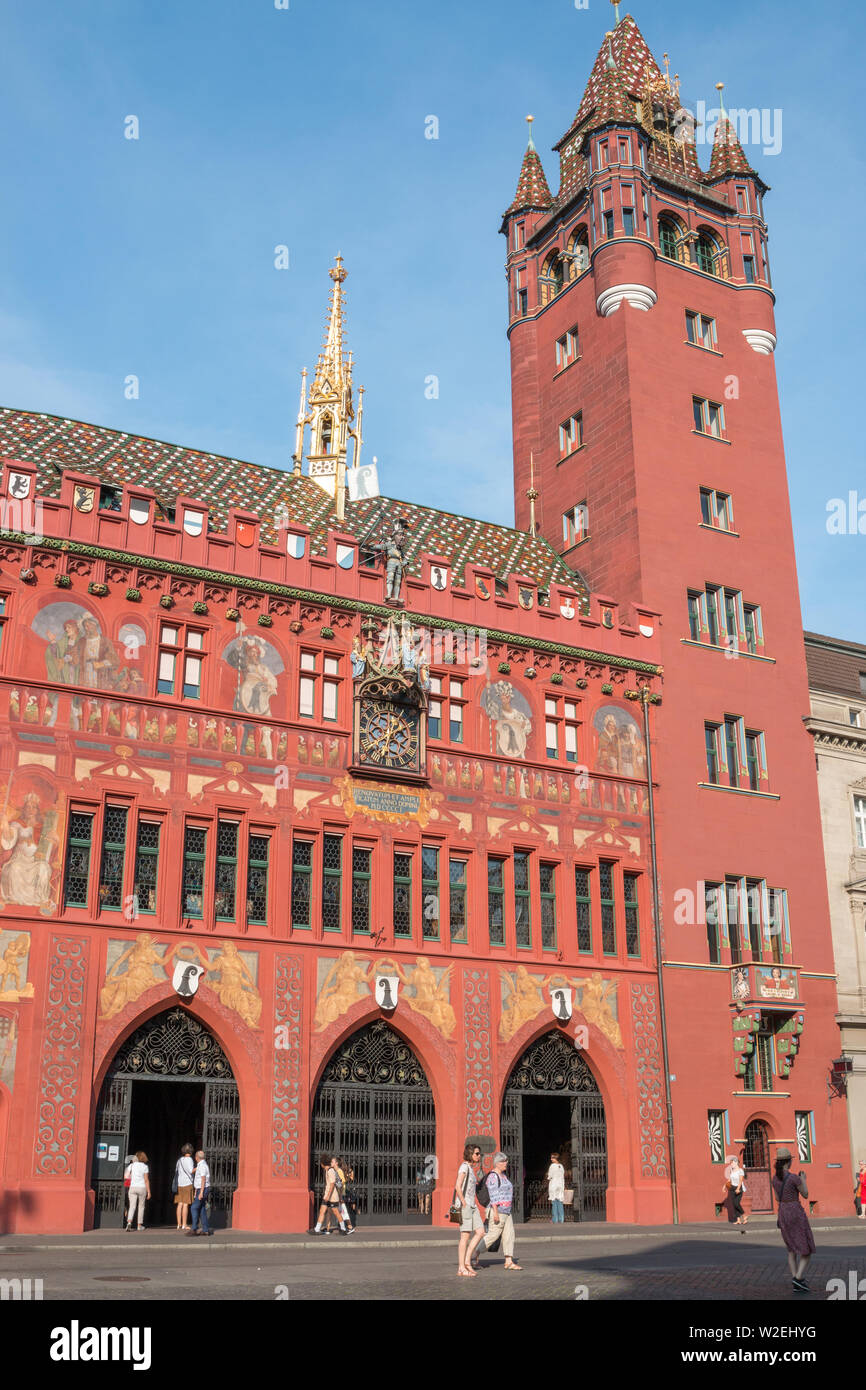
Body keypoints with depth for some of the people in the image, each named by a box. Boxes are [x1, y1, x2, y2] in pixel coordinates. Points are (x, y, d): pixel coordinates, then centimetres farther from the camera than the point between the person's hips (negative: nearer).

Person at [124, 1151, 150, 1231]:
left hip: (132, 1187, 1)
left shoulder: (132, 1165, 3)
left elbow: (126, 1176, -2)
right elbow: (146, 1180, -6)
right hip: (142, 1188, -1)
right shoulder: (145, 1166, -3)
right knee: (141, 1206, 12)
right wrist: (149, 1192, -2)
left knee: (132, 1206, -2)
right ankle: (139, 1225, 16)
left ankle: (129, 1222, -25)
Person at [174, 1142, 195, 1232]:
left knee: (180, 1204, 7)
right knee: (185, 1205, -5)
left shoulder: (179, 1160, 13)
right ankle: (184, 1225, -6)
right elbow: (191, 1170, -18)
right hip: (187, 1184, -6)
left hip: (179, 1184, 6)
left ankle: (179, 1225, 7)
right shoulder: (189, 1159, -8)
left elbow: (176, 1172, 16)